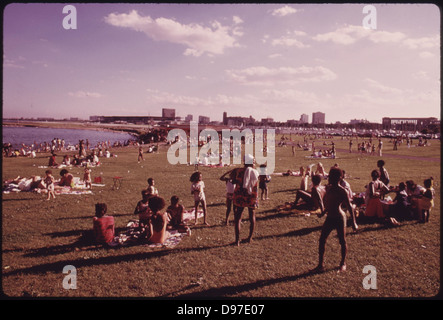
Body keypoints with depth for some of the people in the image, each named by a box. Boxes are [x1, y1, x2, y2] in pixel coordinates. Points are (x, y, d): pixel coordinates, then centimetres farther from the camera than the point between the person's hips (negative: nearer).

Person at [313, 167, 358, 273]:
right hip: (329, 218, 7)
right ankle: (321, 265, 9)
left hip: (339, 218, -7)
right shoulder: (328, 188, 5)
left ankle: (343, 264, 27)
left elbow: (349, 207, -14)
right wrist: (324, 212, 31)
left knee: (342, 241, 8)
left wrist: (353, 223, -16)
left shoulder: (342, 192, -15)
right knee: (322, 240, 1)